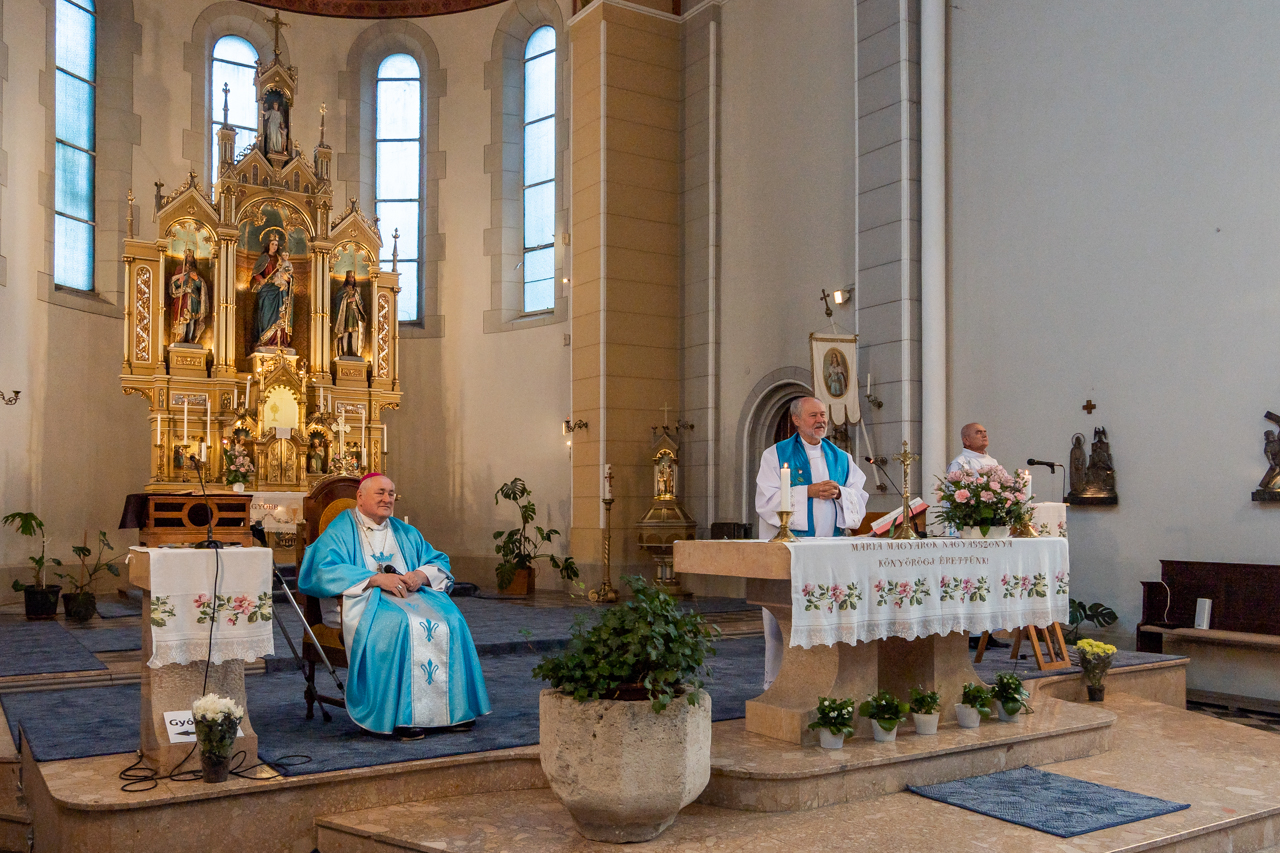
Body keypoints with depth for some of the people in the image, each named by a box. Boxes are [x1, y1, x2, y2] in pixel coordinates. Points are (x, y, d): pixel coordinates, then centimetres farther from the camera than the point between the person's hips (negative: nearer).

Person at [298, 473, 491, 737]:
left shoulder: (405, 533, 24)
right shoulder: (341, 531, 7)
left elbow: (439, 562, 18)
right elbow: (325, 570, -11)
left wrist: (422, 575, -7)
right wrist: (376, 578, -20)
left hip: (411, 595, 5)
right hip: (365, 600, -5)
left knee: (450, 620, -24)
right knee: (399, 624, -37)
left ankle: (452, 706, -21)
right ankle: (403, 713, -33)